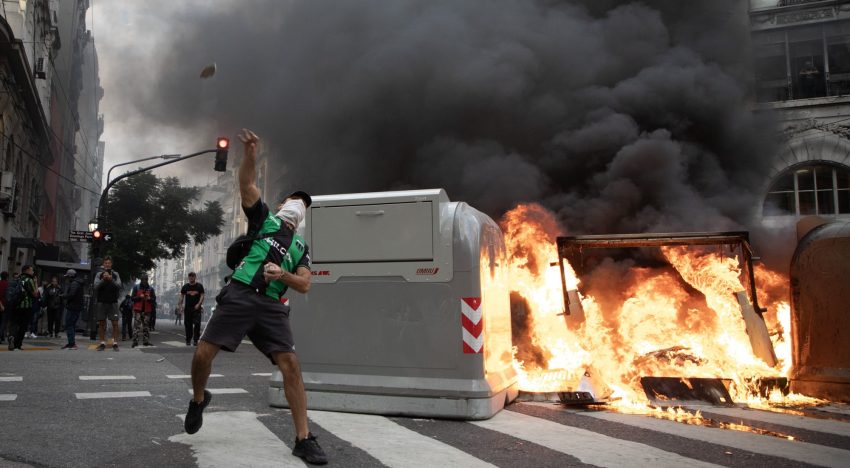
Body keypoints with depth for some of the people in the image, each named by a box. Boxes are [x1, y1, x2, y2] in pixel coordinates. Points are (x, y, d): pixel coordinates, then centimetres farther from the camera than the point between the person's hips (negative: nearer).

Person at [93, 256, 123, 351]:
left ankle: (115, 343, -2)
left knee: (115, 323, -5)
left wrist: (111, 280, -22)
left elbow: (119, 285, -5)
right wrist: (103, 279, -21)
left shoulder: (115, 274, 7)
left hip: (113, 302, -1)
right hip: (101, 302, 1)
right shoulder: (99, 274, 6)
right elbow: (96, 286, -5)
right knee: (101, 323, 3)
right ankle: (102, 343, 10)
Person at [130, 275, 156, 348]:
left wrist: (149, 298, -12)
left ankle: (146, 341, 6)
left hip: (147, 310, 2)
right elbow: (132, 298, 2)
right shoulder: (136, 287, 6)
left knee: (146, 326, 4)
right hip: (137, 309, -2)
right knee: (136, 326, -9)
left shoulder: (151, 288, 11)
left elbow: (154, 299, 9)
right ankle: (135, 342, -11)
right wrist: (139, 297, -15)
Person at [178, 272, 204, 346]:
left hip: (197, 308, -2)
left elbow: (202, 295, 0)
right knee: (188, 324, 3)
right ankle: (188, 340, 12)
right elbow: (182, 296, 9)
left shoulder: (199, 286, 4)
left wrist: (199, 304, -14)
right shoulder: (185, 286, 9)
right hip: (187, 308, 2)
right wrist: (180, 304, -5)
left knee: (197, 324, -9)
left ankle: (195, 340, -5)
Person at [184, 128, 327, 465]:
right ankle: (198, 399, 26)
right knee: (203, 354, -8)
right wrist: (250, 153, -16)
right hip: (240, 296, -2)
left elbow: (304, 285, 11)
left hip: (271, 306, 2)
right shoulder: (264, 218, 14)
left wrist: (282, 274, -9)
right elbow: (247, 185, 0)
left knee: (290, 365, -10)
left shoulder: (300, 248, 22)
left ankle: (304, 439, -5)